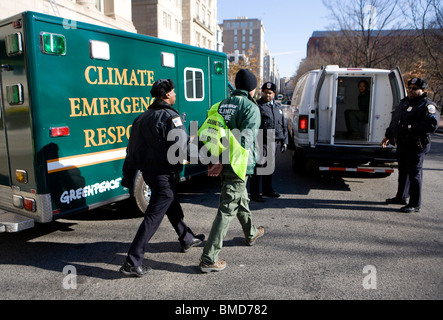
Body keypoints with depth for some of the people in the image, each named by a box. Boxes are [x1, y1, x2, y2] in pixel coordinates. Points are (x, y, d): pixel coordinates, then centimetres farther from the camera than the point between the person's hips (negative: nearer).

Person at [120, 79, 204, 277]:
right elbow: (183, 147, -22)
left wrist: (127, 177, 18)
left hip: (148, 172, 9)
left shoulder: (142, 117, 10)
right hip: (165, 174, -9)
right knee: (153, 216, -4)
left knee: (172, 206, 24)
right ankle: (132, 263, 0)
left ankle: (187, 239, 43)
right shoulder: (170, 117, -16)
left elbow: (132, 149, 12)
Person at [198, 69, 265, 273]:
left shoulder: (222, 104, 11)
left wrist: (216, 160, 7)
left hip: (224, 164, 8)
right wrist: (223, 163, -19)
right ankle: (209, 259, 0)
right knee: (227, 209, -3)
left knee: (241, 200, 26)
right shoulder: (251, 107, -10)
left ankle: (251, 233, 49)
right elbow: (244, 139, -21)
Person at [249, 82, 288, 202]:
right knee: (258, 166, -7)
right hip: (261, 141, -7)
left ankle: (267, 190, 28)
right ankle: (254, 193, 1)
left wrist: (284, 141, 18)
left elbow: (283, 125, 23)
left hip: (273, 142, 7)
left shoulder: (278, 107, 19)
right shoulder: (257, 106, -3)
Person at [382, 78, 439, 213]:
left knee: (414, 174, -3)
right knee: (403, 171, 19)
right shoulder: (404, 102, 16)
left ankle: (415, 204, 6)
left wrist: (411, 127, -24)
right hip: (402, 144, 9)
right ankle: (401, 197, 33)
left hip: (416, 146, -8)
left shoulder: (427, 105, -10)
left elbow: (432, 125, -22)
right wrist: (388, 135, 26)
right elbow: (394, 121, 26)